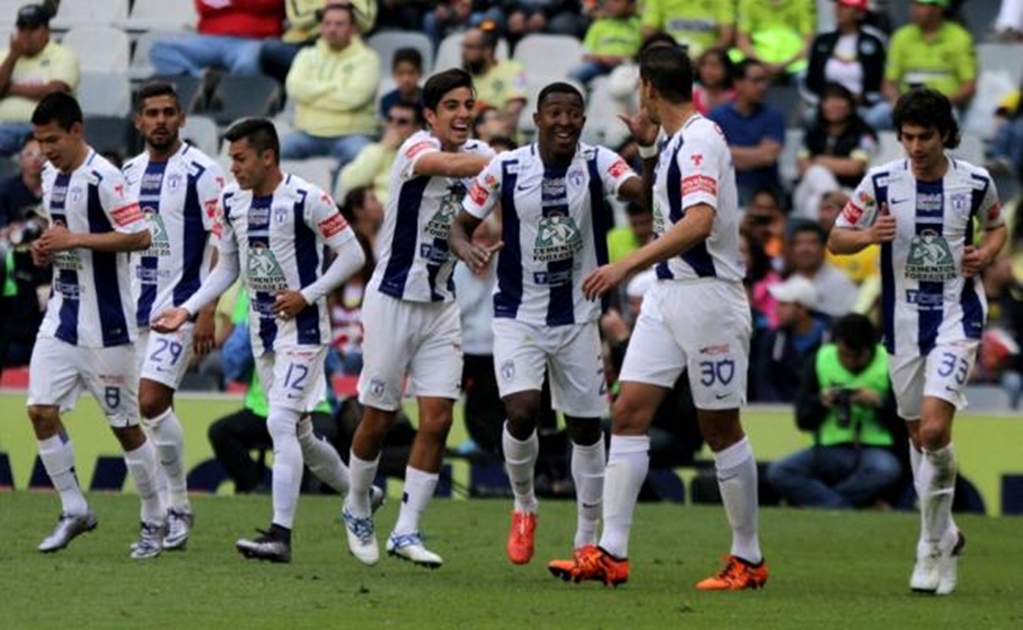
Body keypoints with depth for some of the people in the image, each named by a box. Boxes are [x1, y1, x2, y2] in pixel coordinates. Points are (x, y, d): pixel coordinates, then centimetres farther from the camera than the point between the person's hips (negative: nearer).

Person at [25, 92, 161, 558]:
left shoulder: (103, 178, -16)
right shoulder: (51, 178, 10)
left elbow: (140, 237, -21)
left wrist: (74, 240, -22)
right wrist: (46, 249, 3)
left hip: (104, 324, -8)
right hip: (62, 315, 8)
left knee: (125, 424, 1)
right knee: (41, 410, -2)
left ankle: (154, 521, 14)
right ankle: (74, 511, 10)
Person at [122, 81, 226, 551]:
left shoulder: (201, 171, -8)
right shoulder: (129, 173, 12)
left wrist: (207, 312, -16)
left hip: (181, 306, -7)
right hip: (138, 308, 7)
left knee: (151, 401, -17)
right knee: (154, 409, 7)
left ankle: (177, 507, -6)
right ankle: (169, 513, 13)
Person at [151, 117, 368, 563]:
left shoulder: (306, 199, -16)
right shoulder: (231, 201, 5)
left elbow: (353, 254, -11)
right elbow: (226, 269, 15)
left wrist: (307, 296, -18)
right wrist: (186, 310, 3)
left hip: (302, 328, -8)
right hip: (262, 329, 8)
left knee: (281, 424, -17)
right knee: (298, 433, 14)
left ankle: (280, 535, -18)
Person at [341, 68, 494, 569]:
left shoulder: (478, 153, 7)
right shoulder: (417, 148, -14)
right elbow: (449, 165, -36)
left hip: (441, 306, 5)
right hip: (393, 299, -5)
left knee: (437, 419, -5)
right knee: (379, 418, 5)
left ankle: (406, 530, 0)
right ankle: (357, 509, 28)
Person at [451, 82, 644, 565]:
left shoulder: (598, 164, -7)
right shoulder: (505, 169, -6)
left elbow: (643, 194, -25)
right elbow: (461, 223, 2)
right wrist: (465, 249, -20)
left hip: (578, 317, 1)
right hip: (518, 315, -1)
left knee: (586, 427, 7)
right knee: (522, 412, -19)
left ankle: (588, 538, 22)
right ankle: (524, 507, 9)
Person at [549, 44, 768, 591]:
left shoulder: (701, 140, -16)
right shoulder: (676, 142, 13)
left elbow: (699, 222, -30)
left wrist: (628, 264, -35)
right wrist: (646, 145, 23)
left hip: (708, 295, -9)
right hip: (667, 294, 9)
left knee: (721, 428, 0)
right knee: (628, 413, 0)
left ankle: (748, 560, 11)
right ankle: (610, 553, -1)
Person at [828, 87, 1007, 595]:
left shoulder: (975, 182, -3)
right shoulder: (882, 181, -4)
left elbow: (996, 226, 17)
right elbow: (836, 239, 2)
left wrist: (986, 252, -5)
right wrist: (870, 235, -19)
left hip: (957, 317, -2)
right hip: (904, 320, 3)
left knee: (935, 427, -18)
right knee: (917, 434, 11)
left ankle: (931, 548, -7)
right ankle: (944, 536, 30)